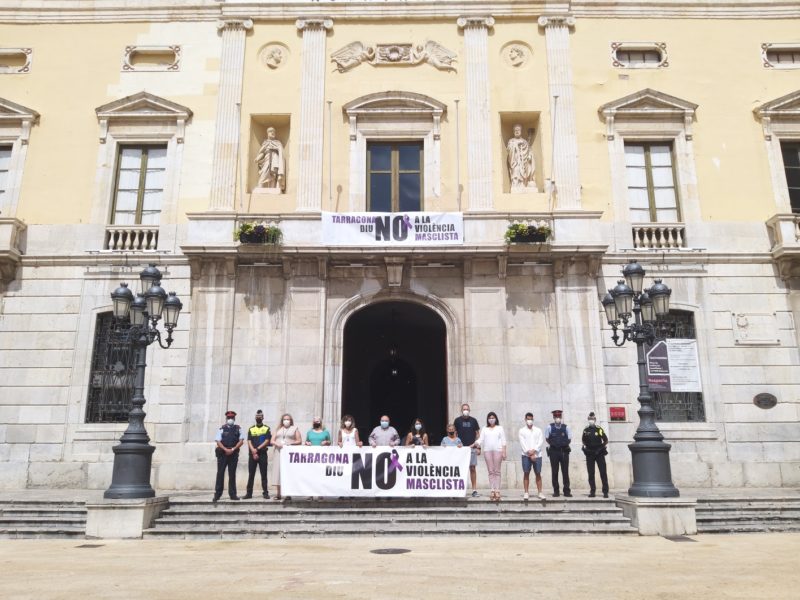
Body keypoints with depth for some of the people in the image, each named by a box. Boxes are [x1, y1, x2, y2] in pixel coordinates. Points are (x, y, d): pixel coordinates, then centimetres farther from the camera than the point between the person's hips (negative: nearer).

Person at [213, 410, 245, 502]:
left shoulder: (238, 429, 8)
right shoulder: (222, 429, 4)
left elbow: (241, 441, 2)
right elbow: (218, 441, -2)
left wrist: (232, 449, -10)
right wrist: (226, 449, -15)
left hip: (234, 454, 1)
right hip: (222, 453, -1)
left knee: (232, 474, 5)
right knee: (220, 473, -2)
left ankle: (232, 494, 10)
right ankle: (217, 494, 3)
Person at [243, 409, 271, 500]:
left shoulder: (267, 428, 5)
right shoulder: (251, 429, 11)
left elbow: (267, 441, -4)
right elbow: (249, 442, 3)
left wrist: (257, 449, -13)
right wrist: (253, 452, -11)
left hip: (263, 454, -2)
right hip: (252, 454, 2)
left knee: (264, 474, -1)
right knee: (251, 474, 3)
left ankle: (265, 492, 1)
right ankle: (249, 493, 6)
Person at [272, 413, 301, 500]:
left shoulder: (294, 429, 11)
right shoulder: (278, 429, 20)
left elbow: (299, 441, 4)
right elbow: (272, 441, 15)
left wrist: (291, 444, -11)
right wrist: (276, 444, -6)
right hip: (279, 452, 3)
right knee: (278, 471, -3)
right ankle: (278, 493, -1)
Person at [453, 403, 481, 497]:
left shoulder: (473, 420, 7)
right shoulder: (457, 420, 4)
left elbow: (478, 434, 10)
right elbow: (454, 434, 7)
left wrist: (478, 447, 3)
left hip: (472, 448, 1)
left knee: (473, 468, 0)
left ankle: (474, 490, 5)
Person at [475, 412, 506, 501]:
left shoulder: (500, 428, 10)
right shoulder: (484, 429, 16)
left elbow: (503, 441, 6)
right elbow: (480, 440, 10)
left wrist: (504, 452, -3)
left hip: (497, 450, -2)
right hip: (487, 450, 2)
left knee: (497, 471, -3)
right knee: (490, 471, 0)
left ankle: (497, 491, -3)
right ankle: (492, 490, 2)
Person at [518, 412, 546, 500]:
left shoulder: (538, 430, 11)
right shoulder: (522, 430, 7)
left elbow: (541, 442, 2)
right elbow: (522, 443, -2)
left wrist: (534, 451, -11)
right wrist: (529, 453, -10)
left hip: (537, 455, 1)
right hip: (526, 455, -1)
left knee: (538, 473, 2)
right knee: (526, 473, -1)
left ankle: (540, 492, 6)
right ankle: (526, 493, 3)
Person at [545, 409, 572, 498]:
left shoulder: (566, 427, 2)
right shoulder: (550, 427, 0)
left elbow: (569, 439, 8)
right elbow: (547, 438, 8)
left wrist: (565, 444, -2)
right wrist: (552, 444, -1)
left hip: (564, 451, 0)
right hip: (554, 451, 0)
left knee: (565, 472, 2)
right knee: (554, 472, 4)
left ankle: (566, 491, 9)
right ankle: (556, 491, 11)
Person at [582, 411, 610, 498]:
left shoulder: (599, 429, -1)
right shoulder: (586, 430, 6)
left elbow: (606, 440, 5)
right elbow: (583, 440, 18)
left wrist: (602, 447, -5)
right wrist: (585, 447, 4)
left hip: (599, 453, -2)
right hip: (589, 454, 2)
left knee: (603, 472, -3)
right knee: (591, 473, 4)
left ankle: (605, 492, 0)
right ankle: (592, 491, 9)